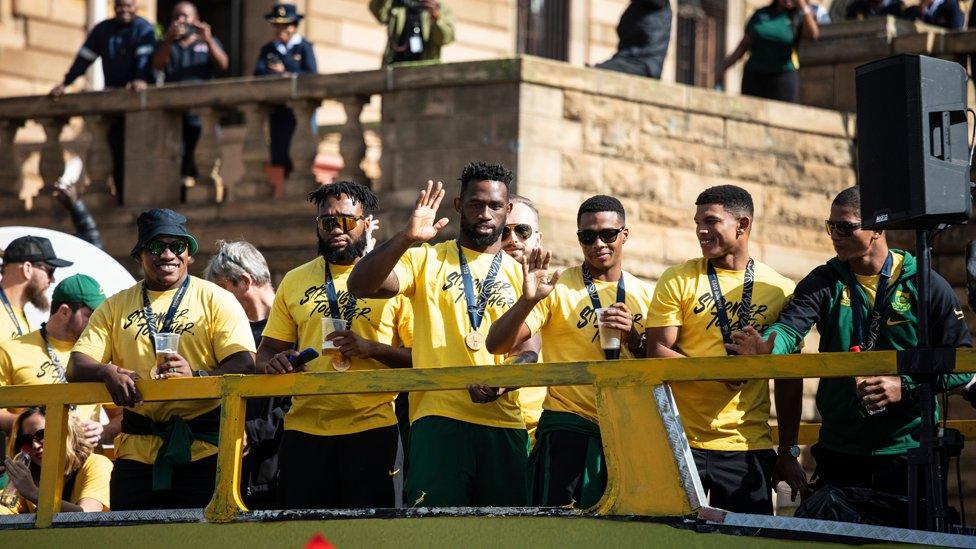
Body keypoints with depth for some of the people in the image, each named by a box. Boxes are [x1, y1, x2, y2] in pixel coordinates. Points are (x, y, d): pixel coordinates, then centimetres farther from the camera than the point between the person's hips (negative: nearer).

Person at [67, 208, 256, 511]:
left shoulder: (216, 300, 7)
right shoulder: (116, 307, 15)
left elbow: (244, 364, -4)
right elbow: (76, 366, 7)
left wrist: (196, 375, -23)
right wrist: (108, 372, -17)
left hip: (204, 450, -2)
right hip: (138, 451, 2)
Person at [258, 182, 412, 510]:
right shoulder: (294, 282, 15)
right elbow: (266, 352, 16)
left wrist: (370, 348, -15)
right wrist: (273, 363, -8)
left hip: (371, 428, -3)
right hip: (304, 428, 3)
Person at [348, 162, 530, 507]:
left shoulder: (520, 274, 16)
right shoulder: (426, 261, 11)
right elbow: (360, 285, -5)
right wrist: (407, 238, -19)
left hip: (504, 422, 2)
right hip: (438, 418, -2)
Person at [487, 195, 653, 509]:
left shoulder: (644, 295, 11)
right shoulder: (558, 289, 1)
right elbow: (496, 345, -8)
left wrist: (632, 337, -8)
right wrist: (528, 301, -24)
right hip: (568, 428, -4)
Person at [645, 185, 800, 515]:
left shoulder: (781, 290, 6)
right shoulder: (678, 281, 4)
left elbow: (788, 381, 10)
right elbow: (657, 353, -2)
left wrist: (788, 451, 9)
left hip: (750, 447, 1)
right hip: (682, 441, -1)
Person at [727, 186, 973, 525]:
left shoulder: (927, 286, -2)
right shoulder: (824, 282, 5)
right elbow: (790, 327, -14)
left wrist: (905, 386, -17)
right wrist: (766, 349, -37)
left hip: (907, 449, -3)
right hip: (839, 451, 3)